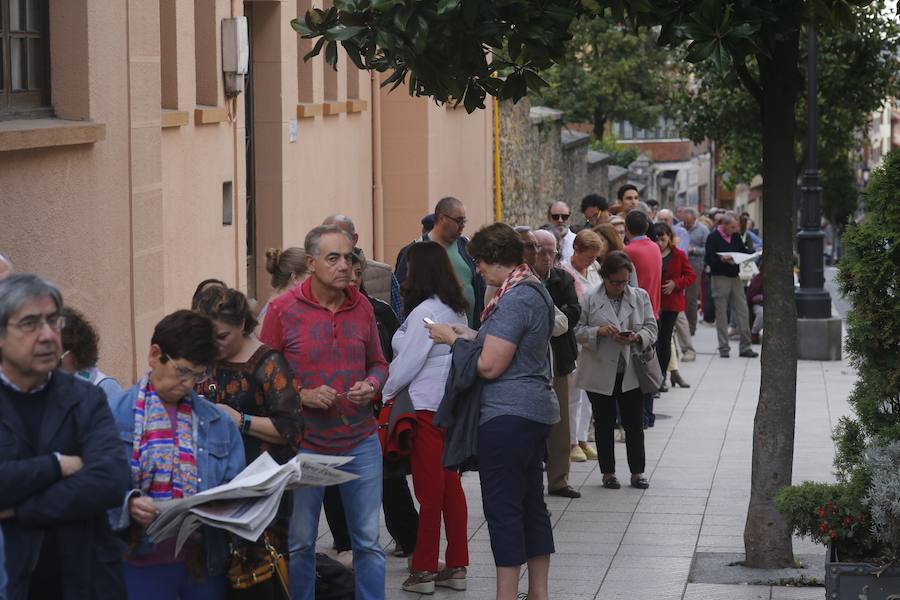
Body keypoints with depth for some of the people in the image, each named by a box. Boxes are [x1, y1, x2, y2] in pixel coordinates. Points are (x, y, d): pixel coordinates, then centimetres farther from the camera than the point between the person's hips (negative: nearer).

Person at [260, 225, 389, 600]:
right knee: (299, 543, 7)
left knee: (368, 540, 7)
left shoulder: (362, 307, 3)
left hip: (360, 442, 3)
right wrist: (302, 396, -17)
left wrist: (371, 385, -7)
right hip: (305, 444, -3)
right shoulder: (282, 310, -7)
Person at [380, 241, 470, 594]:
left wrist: (385, 393, 0)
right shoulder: (456, 310, 11)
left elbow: (407, 363, -16)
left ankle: (424, 570, 4)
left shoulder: (425, 312, -17)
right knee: (450, 485, 11)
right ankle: (456, 567, 15)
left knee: (429, 489, -3)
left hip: (426, 407, -9)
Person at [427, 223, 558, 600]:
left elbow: (490, 366, -20)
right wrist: (471, 337, 13)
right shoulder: (536, 290, 13)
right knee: (532, 503, 14)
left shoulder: (513, 300, -19)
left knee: (503, 508, -5)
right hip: (537, 410, 10)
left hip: (507, 416, -10)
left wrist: (455, 340, -6)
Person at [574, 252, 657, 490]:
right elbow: (577, 331, -3)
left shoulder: (640, 297, 4)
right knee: (604, 424, 7)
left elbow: (651, 328, 4)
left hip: (630, 372, 1)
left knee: (634, 424, 5)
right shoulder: (588, 299, -3)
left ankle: (637, 472, 15)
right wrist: (599, 331, -20)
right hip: (600, 373, -1)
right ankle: (608, 472, 16)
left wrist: (637, 338, -17)